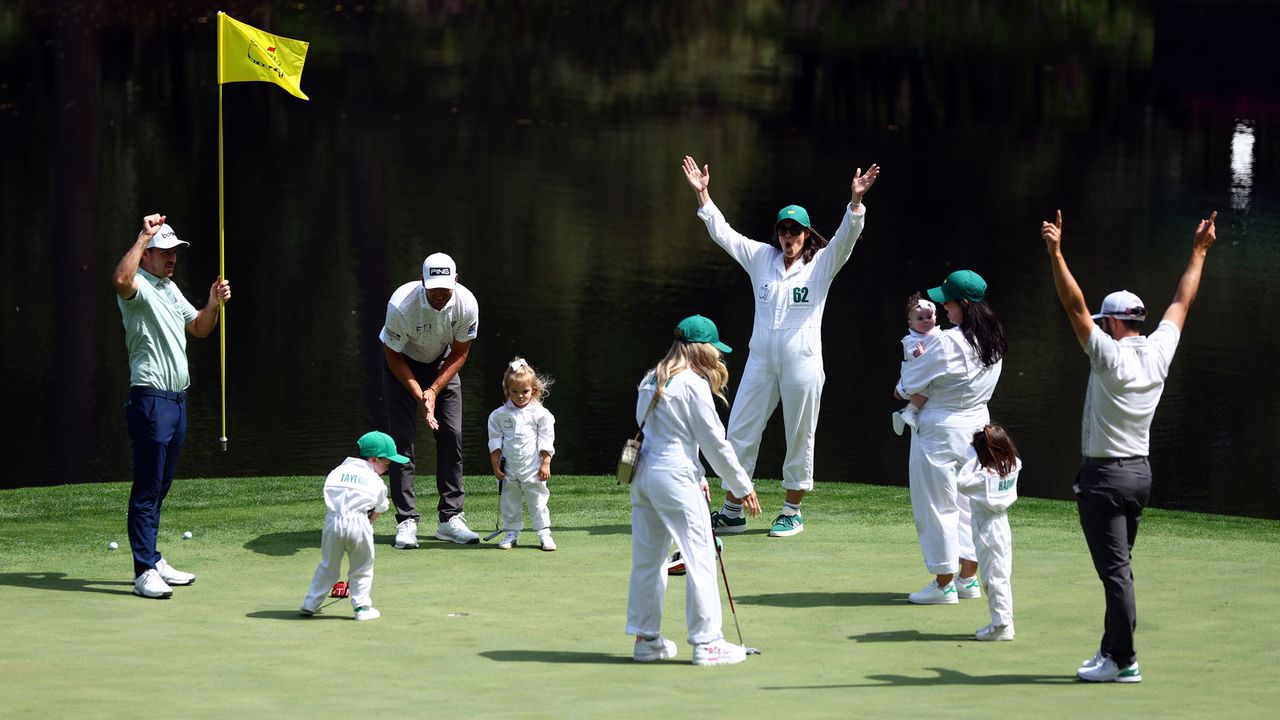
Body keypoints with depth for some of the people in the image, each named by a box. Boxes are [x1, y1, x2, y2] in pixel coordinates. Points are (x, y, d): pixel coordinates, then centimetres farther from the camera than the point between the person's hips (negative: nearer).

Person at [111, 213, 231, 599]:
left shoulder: (170, 289, 19)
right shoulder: (139, 287, -10)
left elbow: (199, 328, 28)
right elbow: (121, 280, -35)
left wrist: (214, 304, 9)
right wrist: (144, 236, -31)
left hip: (177, 400, 9)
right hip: (150, 400, -9)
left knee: (160, 487, 15)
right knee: (147, 488, -9)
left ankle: (154, 561, 22)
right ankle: (144, 572, -9)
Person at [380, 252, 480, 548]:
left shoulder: (466, 304, -25)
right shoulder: (401, 304, -34)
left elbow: (460, 352, -10)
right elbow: (393, 354, -20)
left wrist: (434, 390, -18)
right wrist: (419, 395, -25)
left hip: (443, 364, 3)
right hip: (402, 364, -3)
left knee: (452, 436, -4)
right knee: (403, 439, -12)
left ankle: (451, 518, 1)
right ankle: (406, 522, -10)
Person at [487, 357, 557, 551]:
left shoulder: (541, 414, -1)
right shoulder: (499, 415, 2)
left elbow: (546, 442, -1)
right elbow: (495, 442, 4)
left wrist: (545, 464, -6)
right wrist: (496, 466, -1)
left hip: (533, 468, -2)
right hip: (508, 469, 2)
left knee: (538, 500, -1)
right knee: (509, 502, 7)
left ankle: (544, 533, 3)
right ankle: (511, 533, 16)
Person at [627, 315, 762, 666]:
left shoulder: (651, 382, 12)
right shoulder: (693, 385, -11)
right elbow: (715, 442, -9)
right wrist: (743, 487, 0)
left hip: (644, 473, 8)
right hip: (675, 476, -8)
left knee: (648, 558, 13)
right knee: (699, 558, -3)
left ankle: (646, 638, 18)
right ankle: (706, 642, -3)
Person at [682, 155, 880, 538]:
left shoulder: (821, 264, 0)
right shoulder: (761, 258, 9)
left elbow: (846, 237, -15)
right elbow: (722, 232, 9)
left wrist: (856, 201, -30)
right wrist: (702, 194, 1)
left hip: (803, 364, -4)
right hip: (761, 361, 4)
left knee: (800, 438, 4)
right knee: (740, 433, 3)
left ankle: (792, 511, 16)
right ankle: (732, 512, 10)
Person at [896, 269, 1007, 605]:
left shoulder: (949, 342, -23)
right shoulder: (993, 342, 2)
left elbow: (910, 383, -12)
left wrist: (901, 389, 10)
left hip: (941, 430, -8)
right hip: (977, 423, 8)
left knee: (937, 506, 2)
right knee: (968, 503, 16)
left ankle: (943, 584, 7)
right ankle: (969, 578, 21)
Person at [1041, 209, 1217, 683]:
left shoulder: (1110, 355, -16)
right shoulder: (1158, 352, 2)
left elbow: (1075, 305, -21)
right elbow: (1182, 303, 15)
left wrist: (1055, 253, -24)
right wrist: (1199, 252, 25)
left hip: (1105, 475, -8)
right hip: (1140, 472, 8)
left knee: (1116, 570, -6)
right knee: (1118, 568, 15)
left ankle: (1123, 661, -5)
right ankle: (1113, 651, 20)